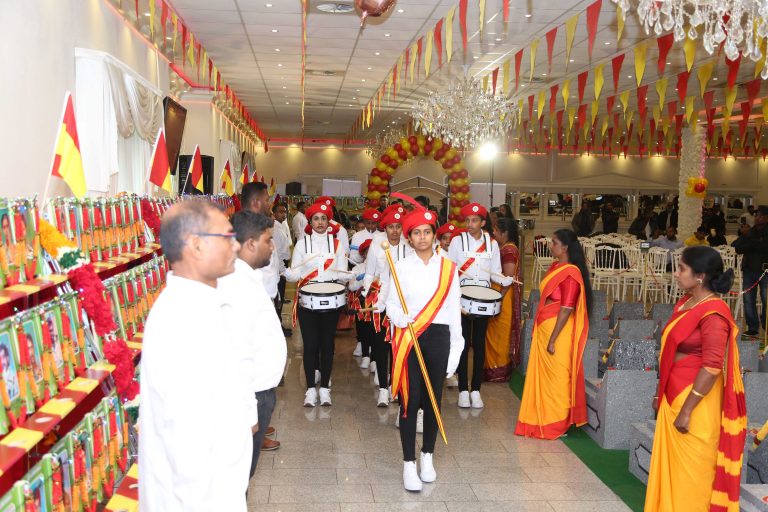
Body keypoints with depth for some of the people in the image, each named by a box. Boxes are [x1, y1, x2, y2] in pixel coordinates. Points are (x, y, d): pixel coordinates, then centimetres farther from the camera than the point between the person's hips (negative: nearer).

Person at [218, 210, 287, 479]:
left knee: (245, 466, 22)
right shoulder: (238, 284, -25)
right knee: (242, 469, 5)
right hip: (251, 395, -10)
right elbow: (236, 352, -28)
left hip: (259, 388, 10)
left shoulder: (246, 276, 9)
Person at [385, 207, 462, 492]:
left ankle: (427, 457, 26)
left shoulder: (448, 268, 4)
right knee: (410, 400, -3)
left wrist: (455, 349, 4)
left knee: (434, 399, 9)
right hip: (408, 338, -1)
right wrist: (399, 316, -21)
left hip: (438, 337, 1)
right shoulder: (401, 267, 3)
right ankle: (408, 463, 7)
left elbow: (454, 310, 5)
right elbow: (391, 304, 3)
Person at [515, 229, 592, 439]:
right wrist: (541, 333, 15)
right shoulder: (555, 267, 10)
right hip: (544, 328, 9)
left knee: (555, 376, 2)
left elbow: (566, 309, -19)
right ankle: (543, 419, 27)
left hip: (558, 331, -9)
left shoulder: (570, 274, -17)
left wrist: (552, 340, -19)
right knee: (543, 375, 15)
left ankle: (556, 424, 15)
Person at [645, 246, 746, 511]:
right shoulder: (686, 302, 8)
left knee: (690, 469, 4)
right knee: (671, 462, 16)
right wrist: (660, 394, 18)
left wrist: (687, 410, -21)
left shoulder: (713, 314, -19)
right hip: (674, 396, 8)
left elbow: (712, 367, -22)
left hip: (696, 401, -8)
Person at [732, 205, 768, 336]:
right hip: (749, 269, 4)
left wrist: (749, 237, -14)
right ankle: (752, 327, 9)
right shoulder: (750, 231, 12)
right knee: (748, 300, 2)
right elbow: (737, 248, 2)